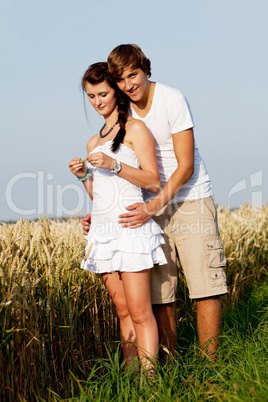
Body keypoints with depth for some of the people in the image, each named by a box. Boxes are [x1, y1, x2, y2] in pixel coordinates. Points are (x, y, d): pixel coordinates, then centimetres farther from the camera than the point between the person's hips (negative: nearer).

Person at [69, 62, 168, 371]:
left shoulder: (135, 129, 0)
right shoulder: (93, 143, 21)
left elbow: (153, 182, -7)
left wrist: (114, 164, -17)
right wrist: (83, 176, 3)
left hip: (129, 225, -7)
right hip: (102, 228, 7)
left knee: (139, 313, -9)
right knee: (123, 312, 6)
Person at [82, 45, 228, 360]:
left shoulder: (172, 100, -11)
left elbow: (186, 166, -14)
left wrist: (154, 206, -23)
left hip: (190, 201, -4)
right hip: (151, 209, 5)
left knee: (205, 287, -6)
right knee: (158, 293, 1)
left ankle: (209, 365, 3)